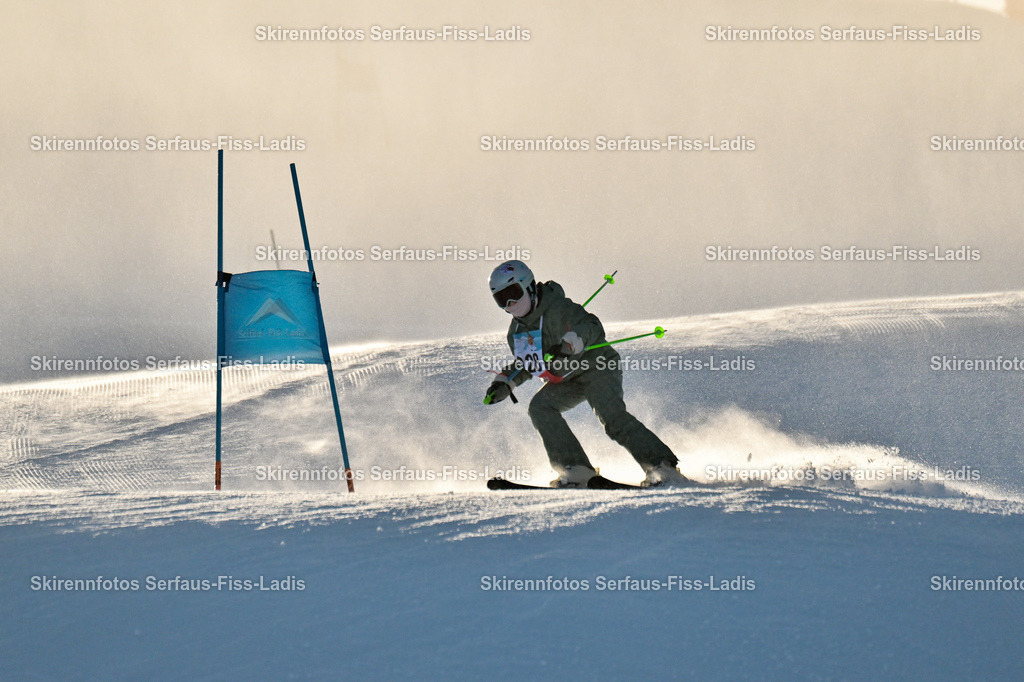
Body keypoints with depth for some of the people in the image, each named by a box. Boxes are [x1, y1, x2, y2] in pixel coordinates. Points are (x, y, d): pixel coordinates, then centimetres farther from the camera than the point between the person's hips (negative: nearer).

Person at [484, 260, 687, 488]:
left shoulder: (557, 308, -17)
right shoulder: (516, 332, 7)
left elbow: (592, 327, -25)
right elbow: (525, 365, 21)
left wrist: (569, 343, -42)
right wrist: (503, 383, 5)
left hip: (598, 367, -8)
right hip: (567, 381, 8)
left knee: (611, 414, -27)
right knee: (540, 407, -18)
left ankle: (662, 466, -30)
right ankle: (575, 469, -21)